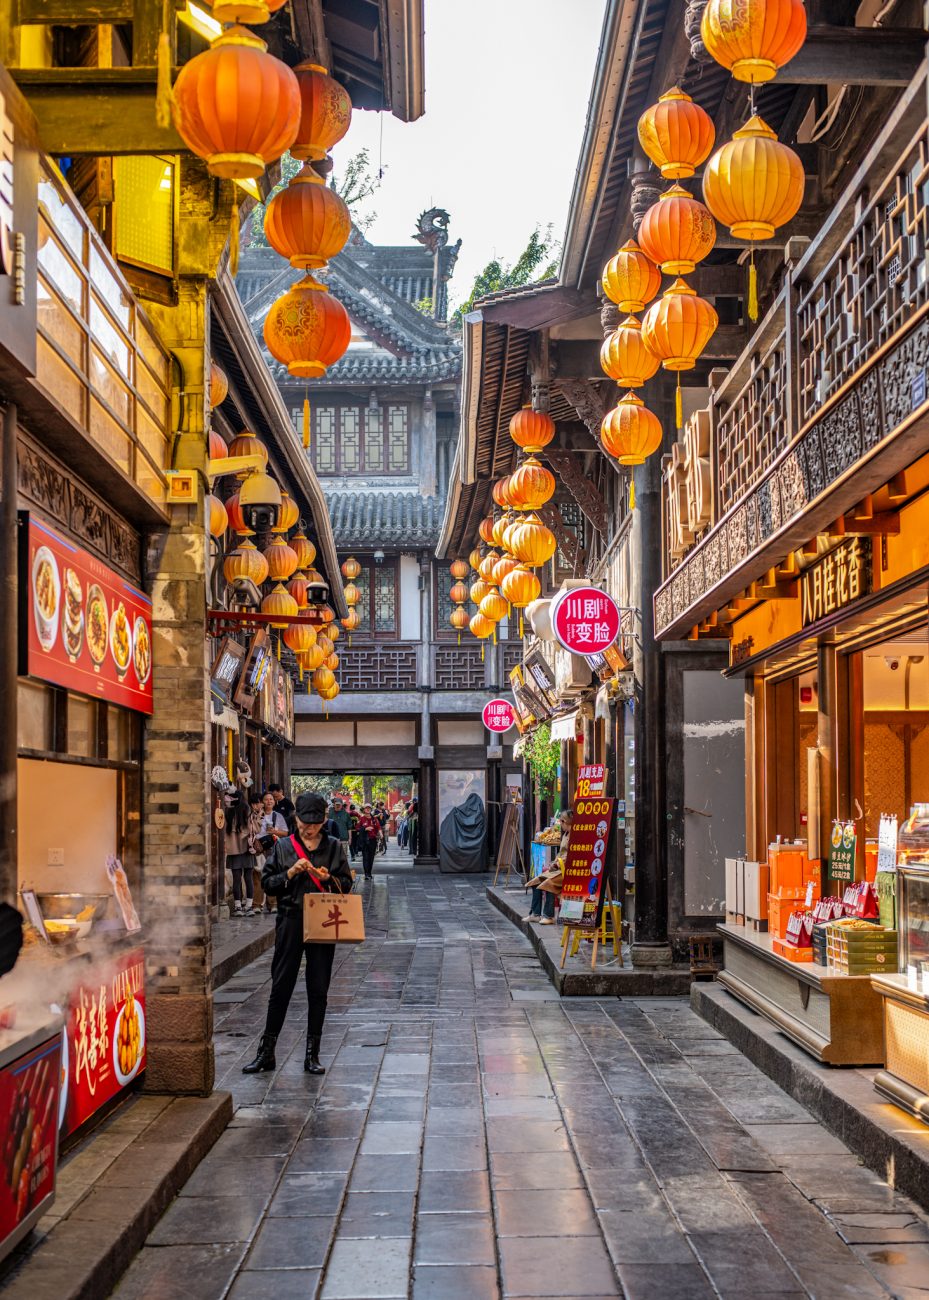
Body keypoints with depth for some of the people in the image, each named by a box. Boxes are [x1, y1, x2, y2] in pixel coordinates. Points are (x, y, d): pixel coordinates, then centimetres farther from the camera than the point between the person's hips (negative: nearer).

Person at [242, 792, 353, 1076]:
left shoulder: (334, 847, 5)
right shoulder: (283, 846, 4)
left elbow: (346, 885, 6)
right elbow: (267, 884, 2)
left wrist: (328, 879, -13)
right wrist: (291, 873, -13)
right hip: (291, 922, -1)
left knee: (318, 989, 5)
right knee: (281, 986, 2)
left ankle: (312, 1054, 13)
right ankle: (266, 1052, 11)